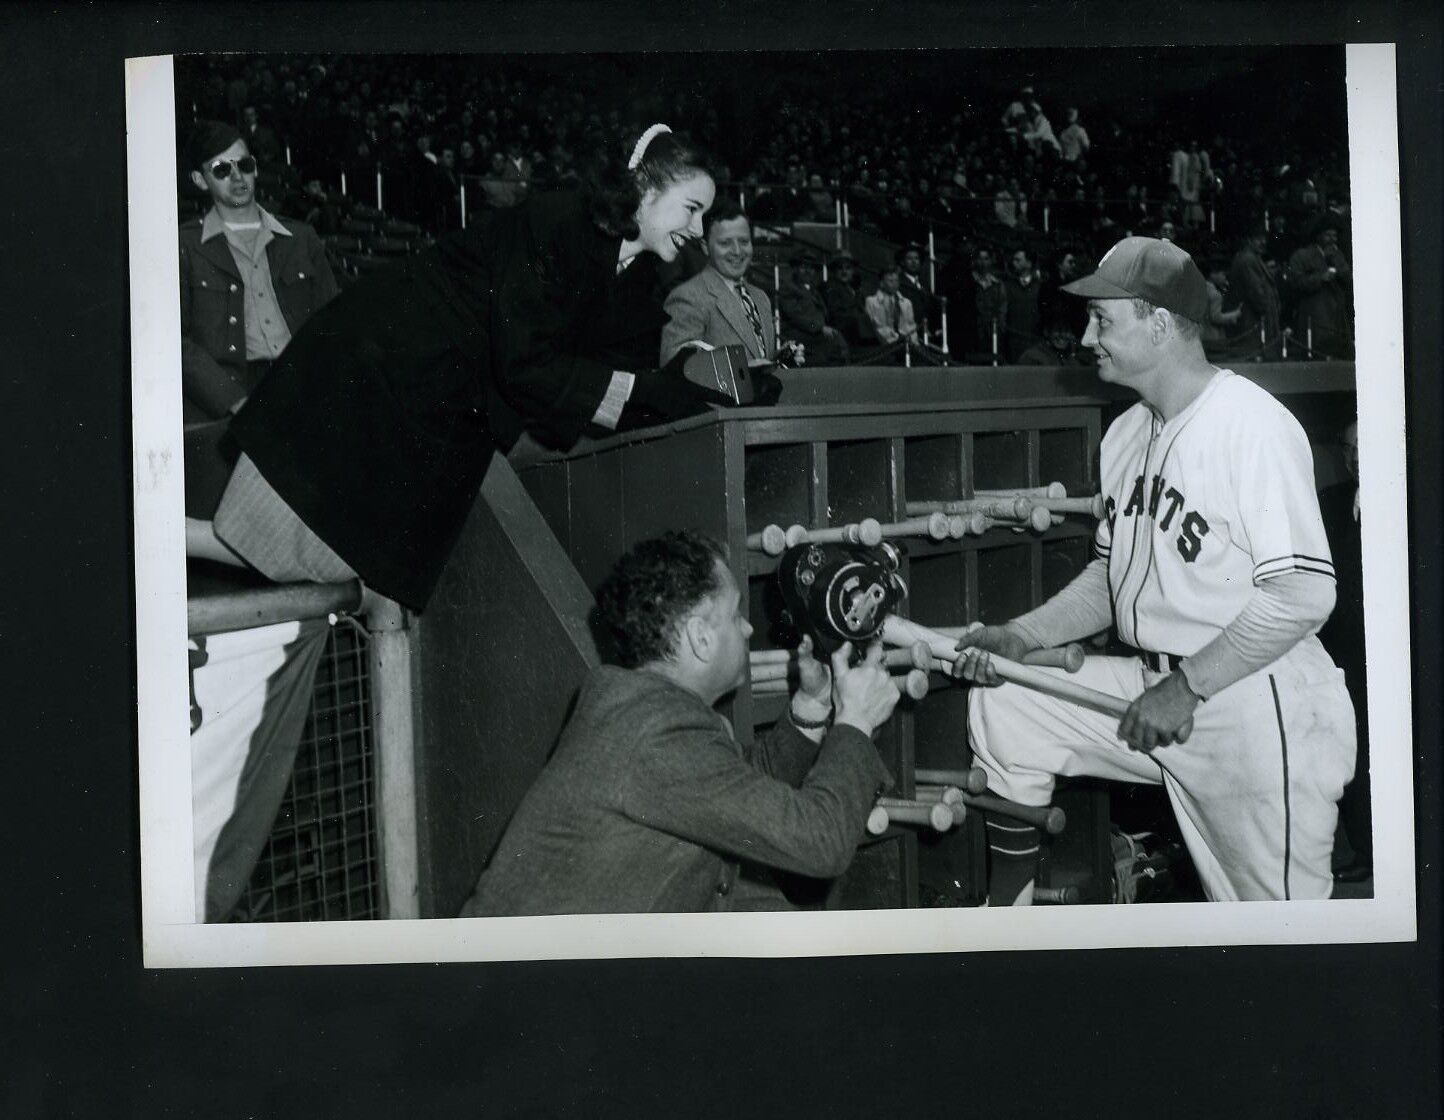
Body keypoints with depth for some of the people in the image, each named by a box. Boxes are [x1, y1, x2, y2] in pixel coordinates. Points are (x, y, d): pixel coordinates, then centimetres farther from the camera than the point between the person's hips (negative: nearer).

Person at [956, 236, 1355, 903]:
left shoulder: (1253, 424, -16)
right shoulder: (1127, 433, 12)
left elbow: (1304, 594, -22)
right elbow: (1110, 576, 20)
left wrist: (1186, 686, -20)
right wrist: (1023, 636, 4)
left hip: (1257, 705, -8)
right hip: (1155, 693, 8)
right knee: (1002, 708, 2)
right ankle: (1007, 904, 10)